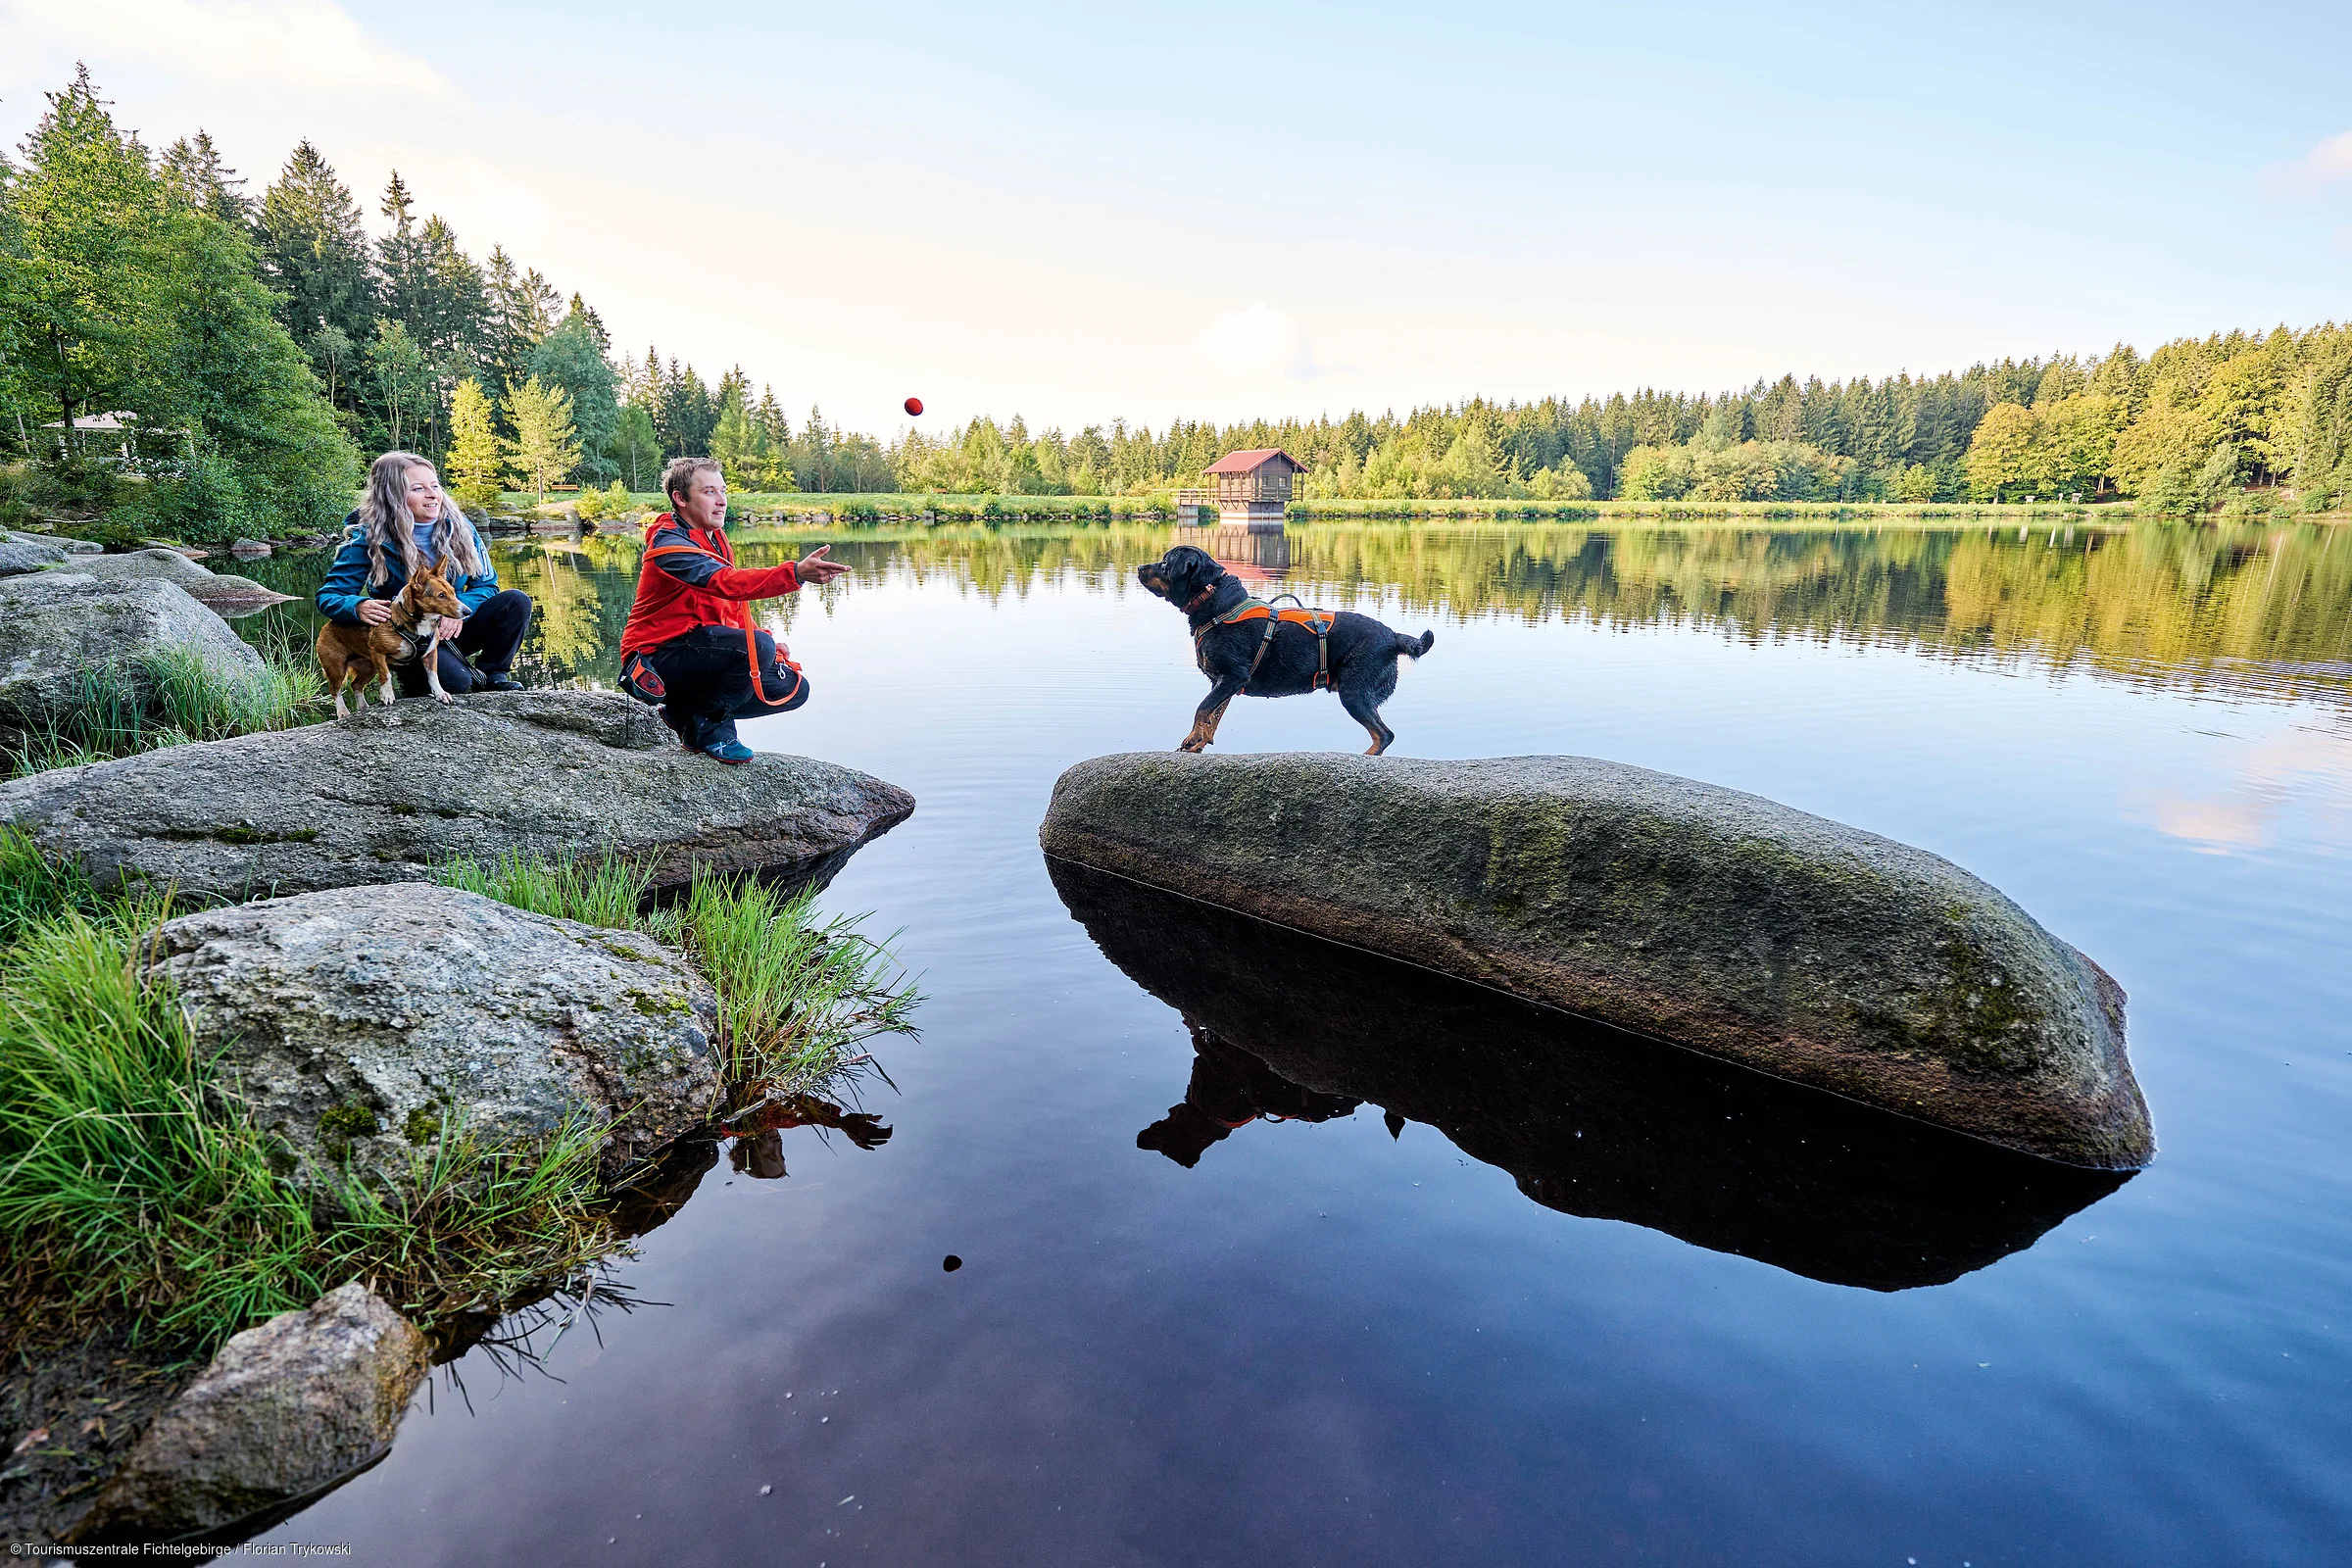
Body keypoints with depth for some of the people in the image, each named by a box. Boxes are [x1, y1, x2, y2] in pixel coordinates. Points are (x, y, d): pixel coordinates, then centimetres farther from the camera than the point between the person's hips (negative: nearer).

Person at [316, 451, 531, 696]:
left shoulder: (457, 527, -4)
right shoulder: (368, 540, -13)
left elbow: (486, 583, 1)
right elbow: (328, 596, -11)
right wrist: (359, 607, -36)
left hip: (452, 630, 4)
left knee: (516, 600, -18)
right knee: (454, 680, -33)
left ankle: (491, 675, -3)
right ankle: (411, 679, 5)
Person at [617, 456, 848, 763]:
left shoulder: (716, 539, 10)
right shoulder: (668, 544, -18)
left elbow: (732, 604, 20)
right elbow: (727, 582, -36)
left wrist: (762, 640, 0)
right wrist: (796, 573, -51)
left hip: (701, 651, 9)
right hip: (658, 661, -9)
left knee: (794, 688, 1)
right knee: (758, 647, -30)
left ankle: (687, 710, 8)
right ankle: (705, 726, -10)